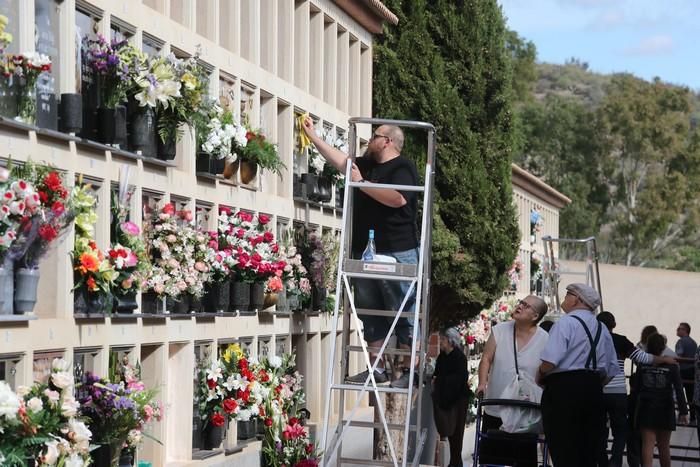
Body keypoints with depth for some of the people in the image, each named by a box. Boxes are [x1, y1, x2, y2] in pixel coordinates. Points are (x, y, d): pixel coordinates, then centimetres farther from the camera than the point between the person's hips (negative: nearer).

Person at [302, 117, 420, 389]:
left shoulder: (402, 167, -6)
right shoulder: (367, 165, 19)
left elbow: (397, 198, -21)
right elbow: (339, 160, 27)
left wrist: (361, 182, -14)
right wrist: (312, 136, 27)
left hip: (396, 254, -9)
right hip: (364, 253, 9)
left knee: (404, 314, -6)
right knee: (370, 314, 8)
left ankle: (410, 371, -6)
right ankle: (376, 369, 13)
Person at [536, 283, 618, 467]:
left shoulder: (566, 322, -7)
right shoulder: (602, 329, 17)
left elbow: (550, 361, -17)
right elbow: (612, 369, 19)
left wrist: (539, 377, 1)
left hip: (563, 389, -7)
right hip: (594, 391, 7)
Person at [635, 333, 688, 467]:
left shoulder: (642, 365, -3)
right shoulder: (671, 366, -6)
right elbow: (679, 390, -9)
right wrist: (683, 411, -8)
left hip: (646, 409, 0)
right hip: (665, 410, 0)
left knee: (648, 444, -5)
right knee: (664, 446, 13)